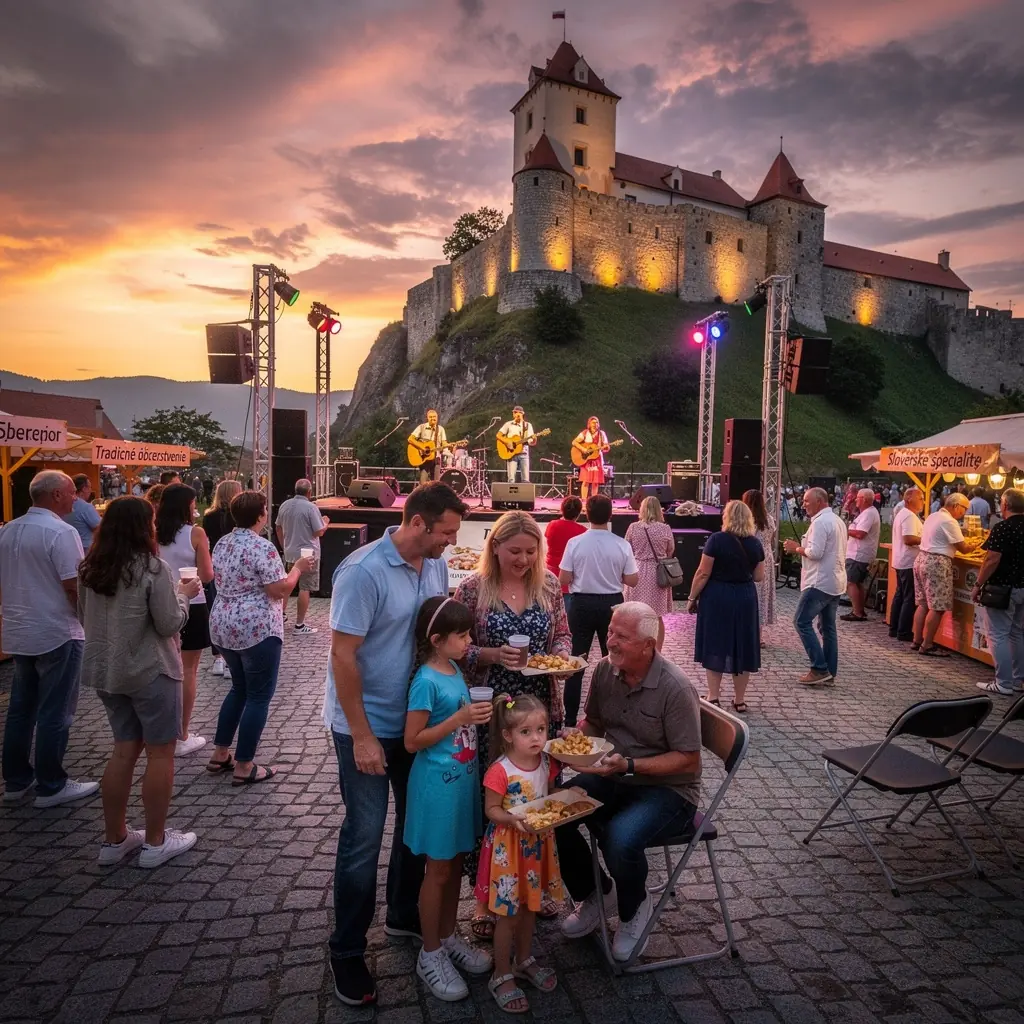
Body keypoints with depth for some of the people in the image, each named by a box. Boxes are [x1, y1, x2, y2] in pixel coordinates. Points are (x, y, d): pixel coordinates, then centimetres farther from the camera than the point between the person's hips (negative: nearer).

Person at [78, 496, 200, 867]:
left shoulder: (90, 568, 2)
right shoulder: (153, 569, -19)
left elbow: (85, 617, 13)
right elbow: (170, 624, -16)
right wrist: (183, 594, -1)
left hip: (105, 671, 7)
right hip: (150, 672, -7)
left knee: (124, 751, 17)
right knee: (160, 753, 6)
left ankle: (114, 840, 26)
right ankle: (156, 843, 15)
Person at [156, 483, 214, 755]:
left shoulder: (154, 534, 0)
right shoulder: (195, 533, -13)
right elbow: (207, 575, -11)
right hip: (191, 605, -5)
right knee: (188, 671, 5)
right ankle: (182, 737, 11)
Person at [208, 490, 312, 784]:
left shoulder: (222, 544, 9)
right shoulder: (262, 547, -18)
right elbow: (279, 591, -19)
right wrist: (297, 568, -5)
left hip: (223, 626, 9)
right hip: (256, 629, -9)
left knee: (239, 688, 23)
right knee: (259, 696, 3)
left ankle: (219, 754, 27)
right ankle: (244, 767, 8)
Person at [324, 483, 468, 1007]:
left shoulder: (436, 565, -2)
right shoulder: (363, 571, -23)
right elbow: (343, 656, -21)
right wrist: (362, 737, -18)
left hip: (417, 718, 7)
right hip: (367, 726, -6)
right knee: (364, 835, 5)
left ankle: (405, 914, 42)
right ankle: (347, 951, 27)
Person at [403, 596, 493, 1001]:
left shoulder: (456, 672, 3)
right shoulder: (426, 681, -22)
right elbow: (413, 741, -20)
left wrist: (478, 715, 1)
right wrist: (459, 719, -25)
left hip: (464, 778, 8)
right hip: (438, 783, -7)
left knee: (456, 865, 20)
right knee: (438, 871, 9)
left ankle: (449, 937, 39)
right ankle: (431, 953, 28)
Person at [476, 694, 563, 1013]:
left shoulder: (546, 763, -6)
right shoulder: (500, 771, -25)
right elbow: (491, 809, -17)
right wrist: (514, 820, -33)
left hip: (538, 842, 6)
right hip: (508, 845, -6)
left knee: (530, 906, 22)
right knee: (508, 914, 8)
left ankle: (524, 960, 44)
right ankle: (502, 976, 27)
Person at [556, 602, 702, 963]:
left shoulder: (675, 688, -22)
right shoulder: (605, 669, -4)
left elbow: (688, 759, -18)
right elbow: (593, 722, 11)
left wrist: (629, 765, -27)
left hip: (668, 788, -6)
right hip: (613, 775, 6)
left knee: (620, 839, -32)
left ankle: (634, 909, 6)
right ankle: (594, 894, 14)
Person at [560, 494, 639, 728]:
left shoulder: (575, 543, -11)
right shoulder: (622, 545, -10)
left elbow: (564, 579, -8)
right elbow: (632, 581, -4)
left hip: (582, 604, 0)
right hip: (611, 604, 0)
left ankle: (570, 718, 13)